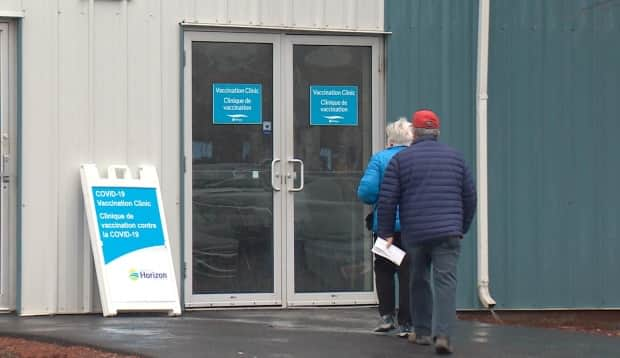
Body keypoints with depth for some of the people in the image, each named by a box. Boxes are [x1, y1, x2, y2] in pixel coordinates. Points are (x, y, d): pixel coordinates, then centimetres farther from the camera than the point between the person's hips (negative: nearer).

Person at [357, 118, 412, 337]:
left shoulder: (380, 159, -3)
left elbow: (366, 191, -12)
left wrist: (376, 201, 9)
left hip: (385, 226, -1)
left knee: (383, 270, 16)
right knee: (408, 273, 5)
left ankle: (386, 315, 11)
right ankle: (405, 324, 3)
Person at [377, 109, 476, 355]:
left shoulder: (401, 159, 2)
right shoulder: (455, 157, 10)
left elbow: (387, 199, -2)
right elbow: (469, 197, 13)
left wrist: (386, 232, 6)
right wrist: (462, 229, 22)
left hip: (414, 233, 0)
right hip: (448, 231, 0)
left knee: (419, 282, 15)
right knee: (446, 281, -5)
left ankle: (422, 332, 22)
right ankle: (443, 334, -18)